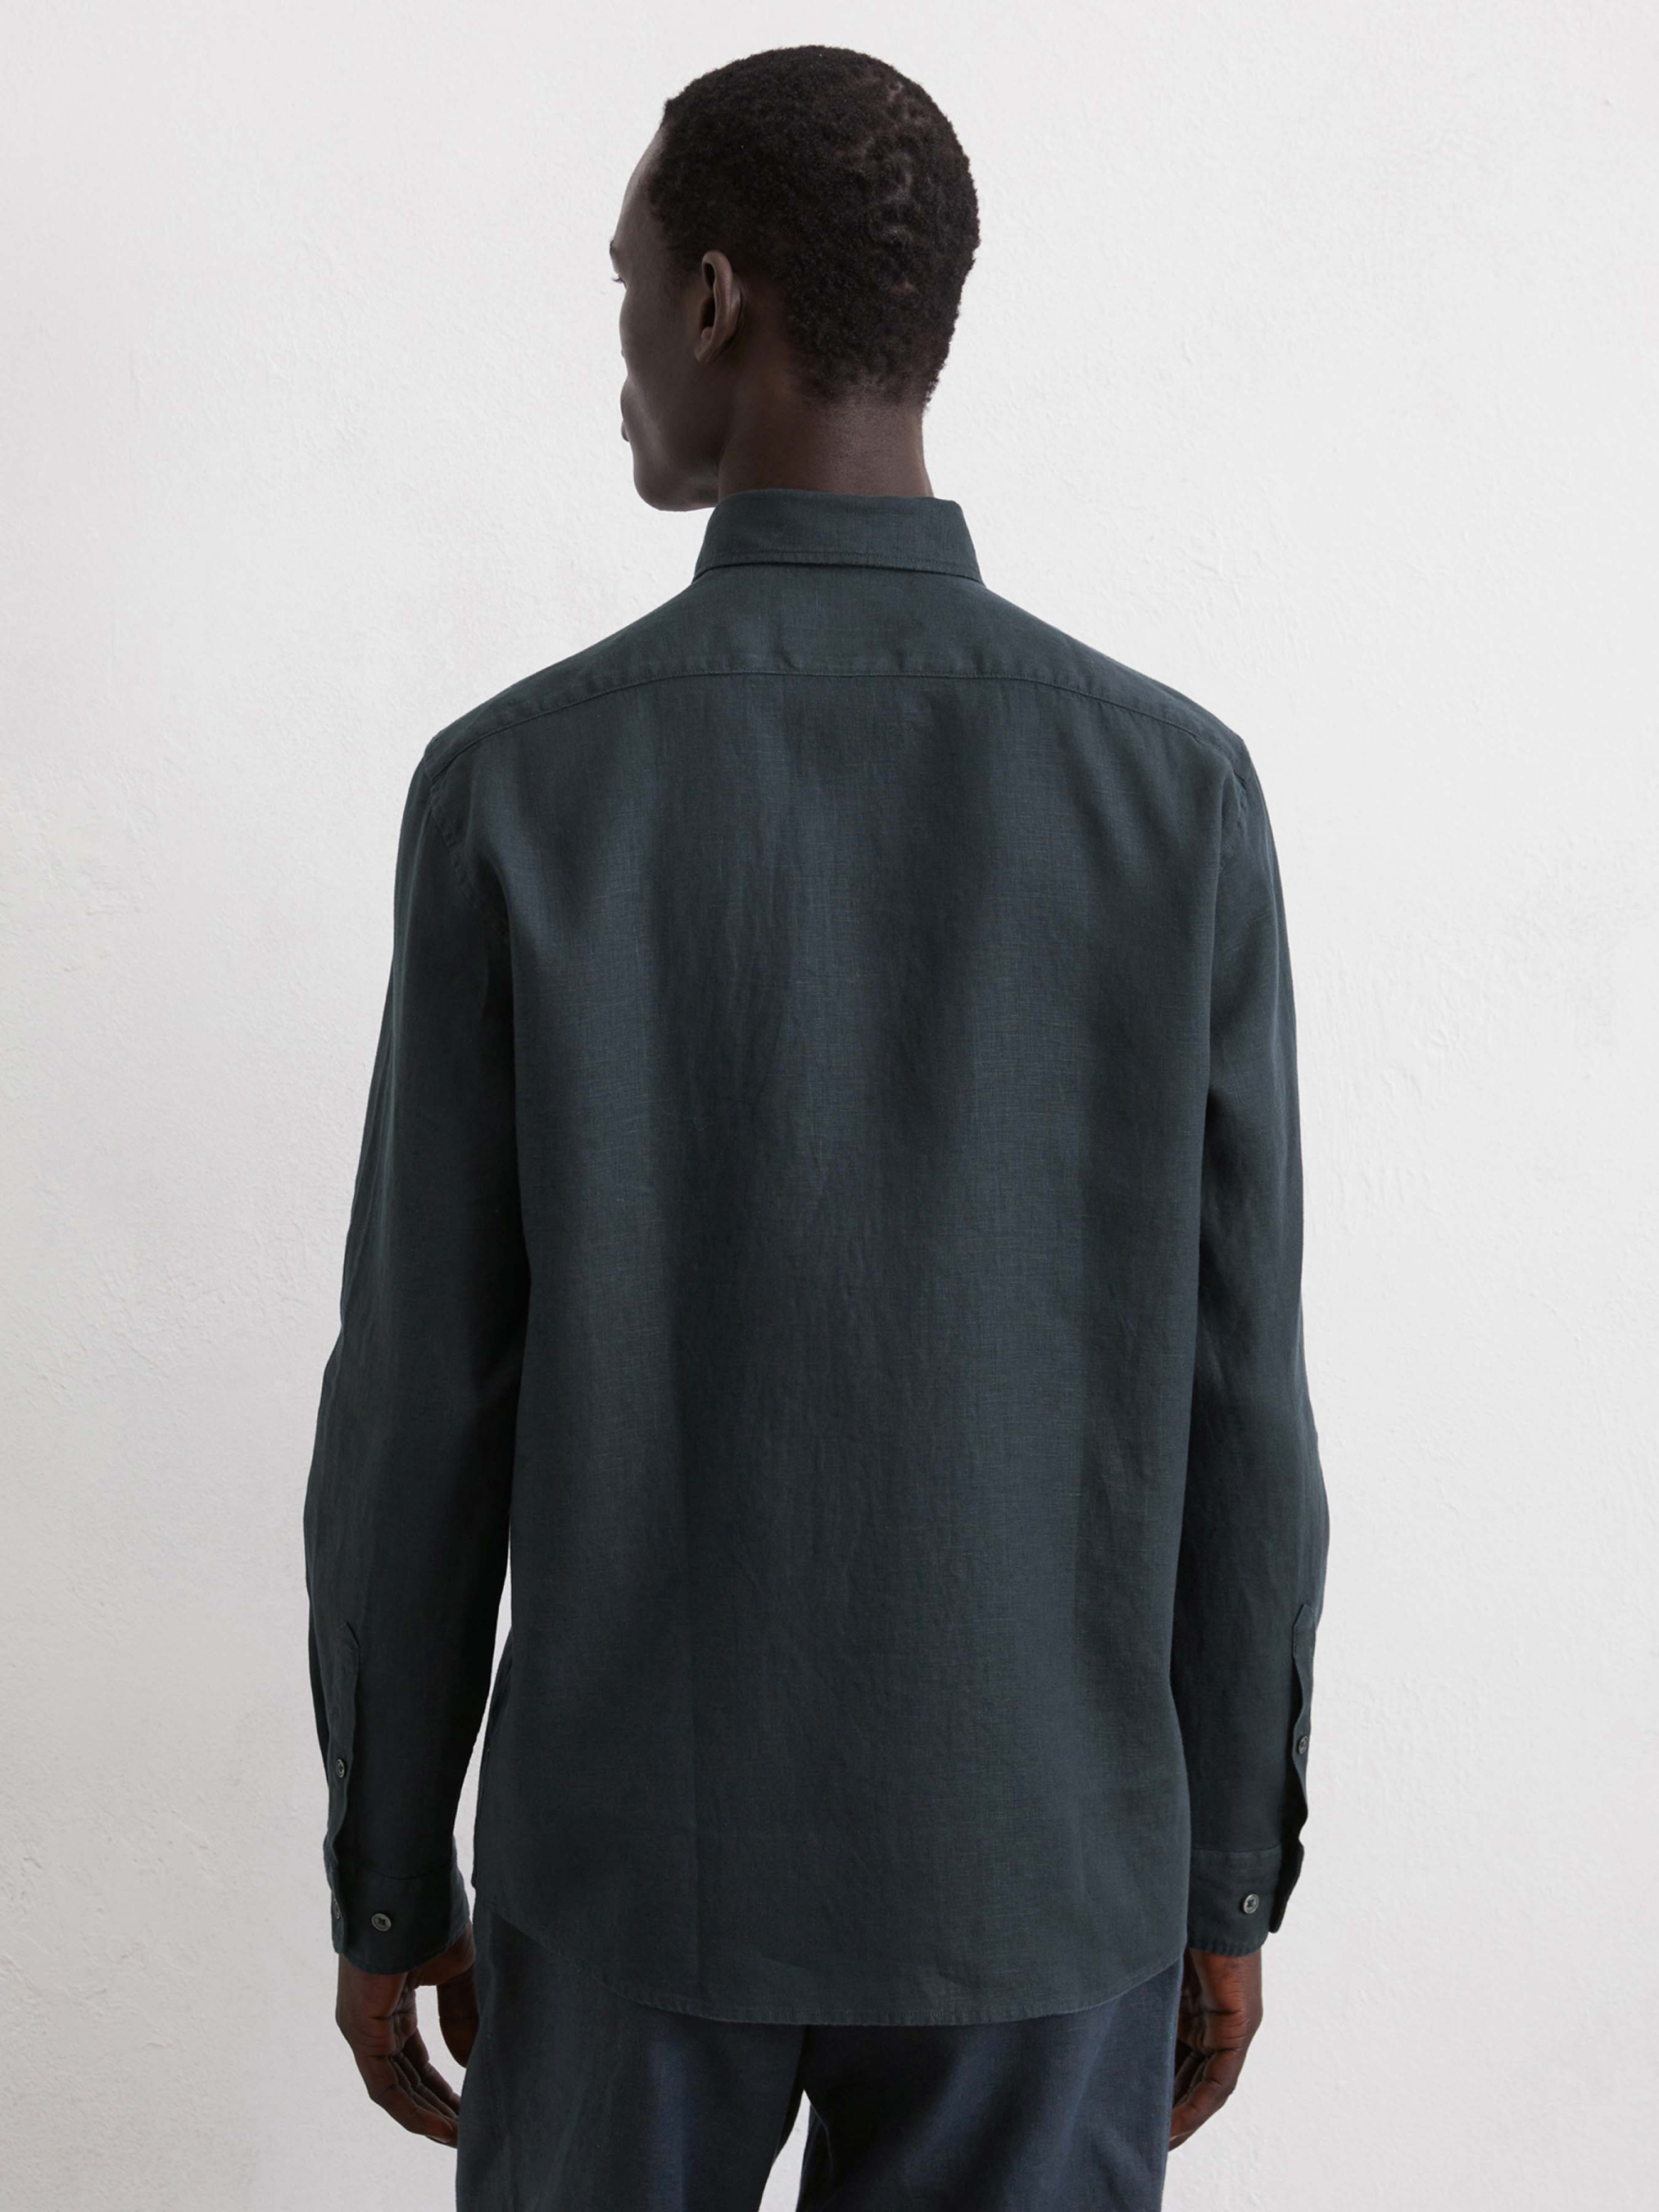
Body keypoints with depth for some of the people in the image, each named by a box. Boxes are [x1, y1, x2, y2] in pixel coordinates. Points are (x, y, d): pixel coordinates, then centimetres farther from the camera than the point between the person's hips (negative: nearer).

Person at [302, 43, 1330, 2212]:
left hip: (638, 1854, 0)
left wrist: (385, 1876, 5)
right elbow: (1237, 1404, -6)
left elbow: (420, 1400, -9)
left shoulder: (518, 785, -13)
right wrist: (1232, 1883, 7)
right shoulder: (1179, 788, -10)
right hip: (1040, 1868, 1)